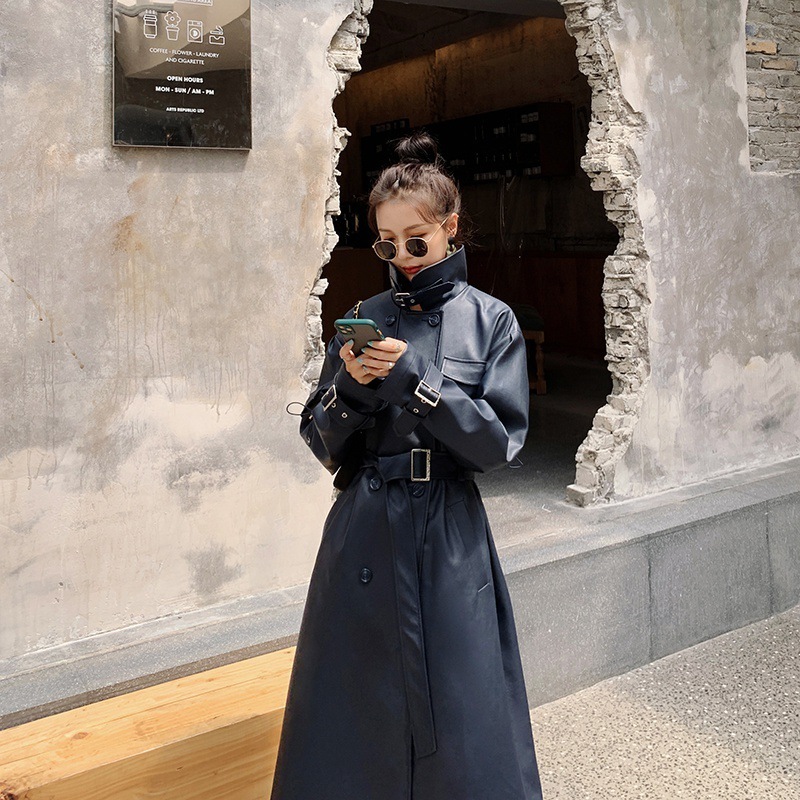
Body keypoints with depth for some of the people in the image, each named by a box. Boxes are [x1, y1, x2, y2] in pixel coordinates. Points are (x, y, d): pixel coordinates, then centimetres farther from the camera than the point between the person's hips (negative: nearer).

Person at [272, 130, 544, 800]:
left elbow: (499, 441, -9)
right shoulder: (364, 318, 7)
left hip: (450, 539, -2)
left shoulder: (490, 320, 0)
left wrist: (412, 382, -18)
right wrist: (350, 387, -13)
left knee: (460, 729, 5)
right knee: (355, 720, 11)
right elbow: (323, 445, 7)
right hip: (363, 533, 3)